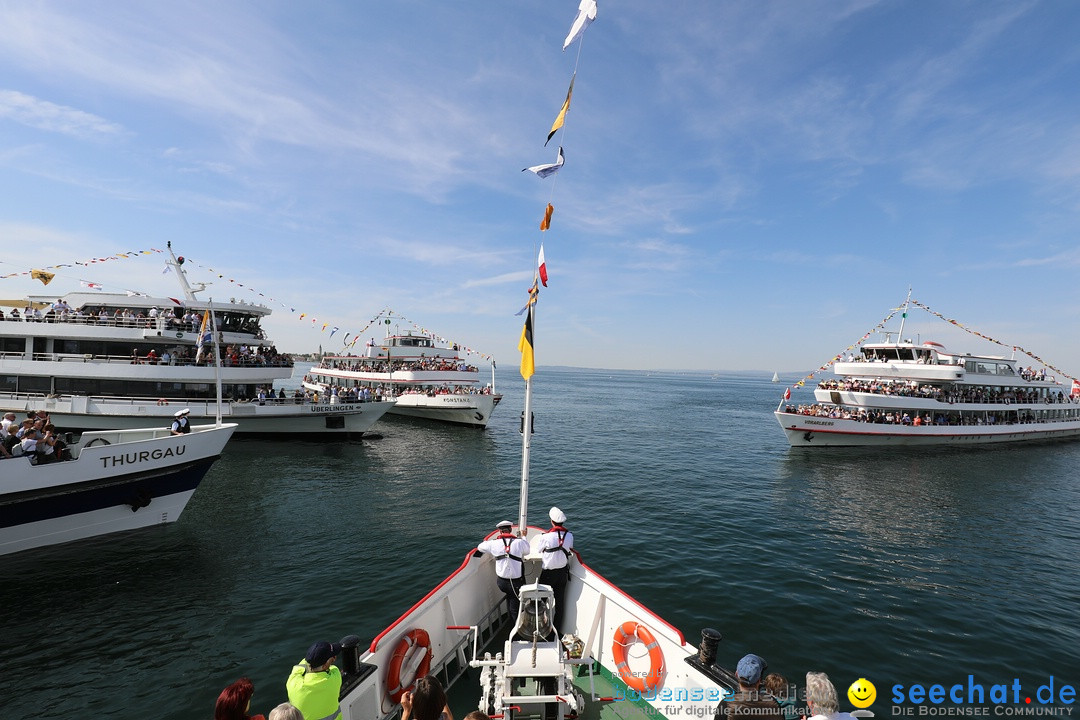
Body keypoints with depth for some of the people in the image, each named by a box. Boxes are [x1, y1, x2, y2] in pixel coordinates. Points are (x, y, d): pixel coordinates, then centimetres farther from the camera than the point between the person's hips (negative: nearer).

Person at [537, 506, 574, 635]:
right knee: (559, 601, 15)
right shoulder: (569, 536, -11)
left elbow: (538, 549, -3)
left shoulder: (546, 536, -21)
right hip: (563, 572, 3)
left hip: (548, 573, -3)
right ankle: (557, 628, 24)